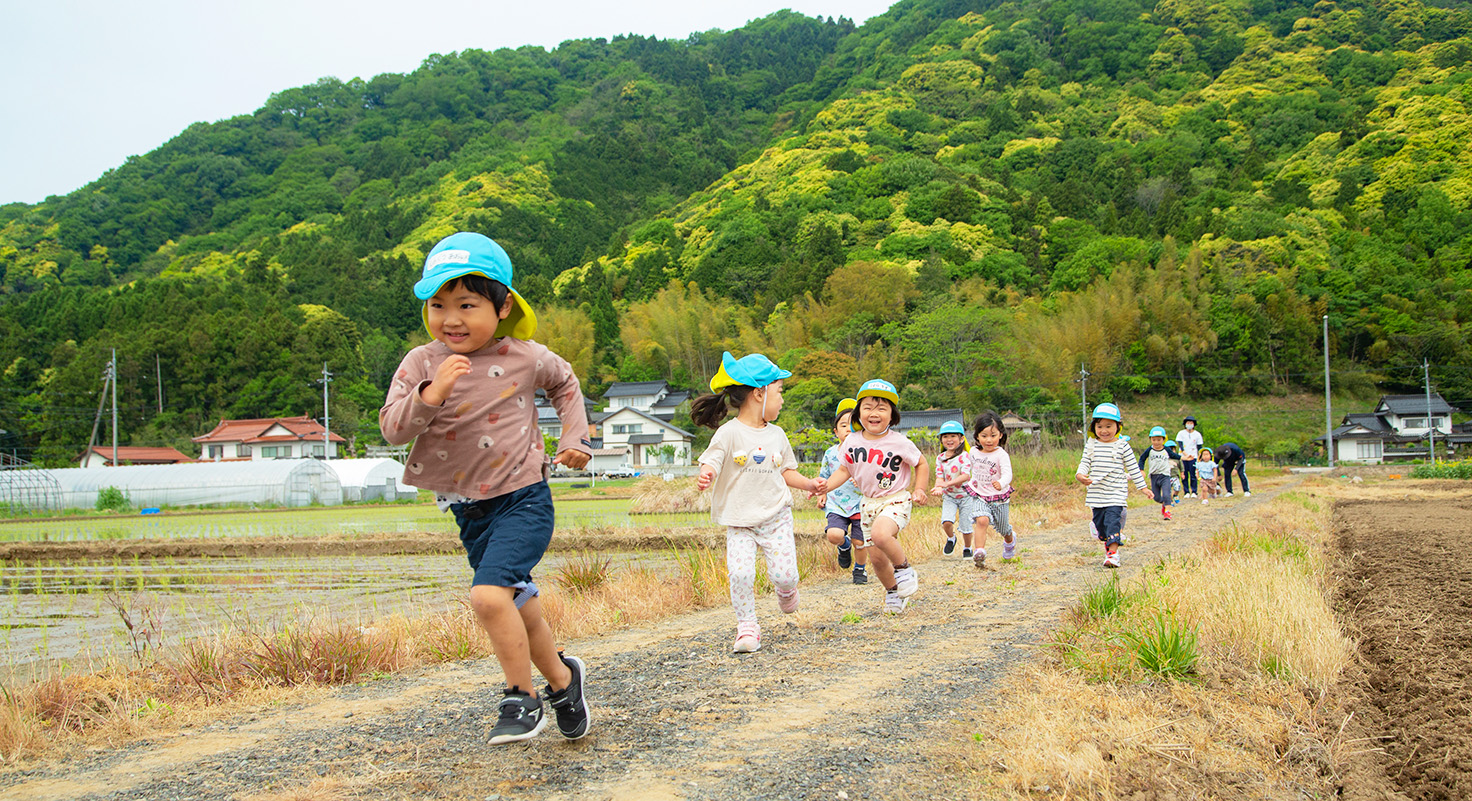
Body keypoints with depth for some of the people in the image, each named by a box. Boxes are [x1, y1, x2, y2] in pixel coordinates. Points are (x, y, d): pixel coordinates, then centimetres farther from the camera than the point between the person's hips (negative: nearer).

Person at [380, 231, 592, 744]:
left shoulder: (524, 357, -6)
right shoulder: (421, 363, -4)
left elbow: (564, 383, 16)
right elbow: (392, 429, -14)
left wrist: (575, 438, 7)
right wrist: (430, 394, -29)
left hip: (522, 498, -4)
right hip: (469, 509, 4)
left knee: (489, 594, -23)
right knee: (519, 610, 17)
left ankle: (522, 699, -3)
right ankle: (562, 679, 42)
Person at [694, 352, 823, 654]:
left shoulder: (776, 434, 8)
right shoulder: (729, 433, -9)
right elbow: (711, 464, -18)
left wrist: (808, 483, 0)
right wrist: (704, 477, -40)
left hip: (776, 517, 3)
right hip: (739, 521, -3)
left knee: (783, 573, -6)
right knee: (740, 573, -19)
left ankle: (786, 589, 31)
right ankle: (747, 627, -1)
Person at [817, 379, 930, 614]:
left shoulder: (900, 443, -13)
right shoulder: (852, 442, -3)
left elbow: (921, 463, 3)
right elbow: (845, 469, 10)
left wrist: (920, 490, -8)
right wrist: (825, 486, -5)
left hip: (896, 500, -5)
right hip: (869, 503, 5)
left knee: (881, 534, -34)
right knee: (876, 558, 8)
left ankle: (904, 568, -9)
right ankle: (892, 591, 35)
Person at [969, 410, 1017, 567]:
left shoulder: (1001, 455, -18)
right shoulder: (974, 452, -2)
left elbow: (1007, 474, -32)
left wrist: (1001, 483, -51)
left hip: (999, 498, -2)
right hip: (980, 497, 2)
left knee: (1003, 529, 16)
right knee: (982, 520, -26)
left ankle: (1010, 541, 52)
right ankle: (979, 554, -30)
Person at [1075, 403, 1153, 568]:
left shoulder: (1122, 446, -1)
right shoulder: (1091, 444, 5)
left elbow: (1133, 468, 5)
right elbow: (1085, 462, 4)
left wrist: (1143, 487, 6)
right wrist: (1080, 475, -18)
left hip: (1116, 492, -4)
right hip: (1096, 492, 4)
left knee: (1112, 519, -16)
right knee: (1099, 521, 10)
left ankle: (1113, 552, -19)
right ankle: (1108, 543, 33)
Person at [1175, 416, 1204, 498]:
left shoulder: (1197, 434, 6)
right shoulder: (1181, 433, 3)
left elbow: (1199, 447, 10)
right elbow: (1180, 445, -6)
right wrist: (1186, 454, -17)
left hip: (1193, 457, 0)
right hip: (1183, 457, 0)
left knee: (1193, 475, -5)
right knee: (1184, 476, -1)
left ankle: (1194, 492, 3)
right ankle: (1186, 492, 5)